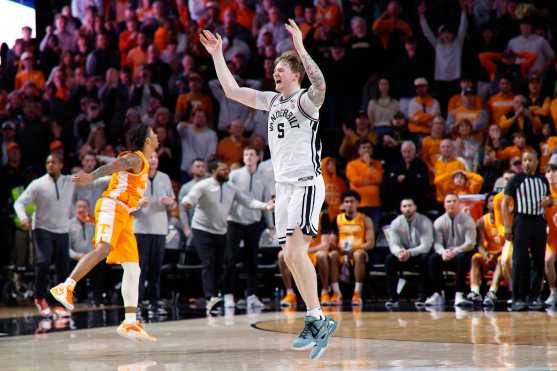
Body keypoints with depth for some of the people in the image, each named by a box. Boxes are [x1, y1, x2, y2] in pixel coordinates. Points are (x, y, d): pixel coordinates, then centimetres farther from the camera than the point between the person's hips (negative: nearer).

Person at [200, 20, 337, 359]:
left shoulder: (306, 100, -7)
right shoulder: (272, 101, 15)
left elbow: (320, 83, -31)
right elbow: (232, 90, 19)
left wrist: (301, 48, -36)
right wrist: (217, 55, 15)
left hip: (306, 184, -8)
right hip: (284, 185, 8)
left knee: (295, 252, -20)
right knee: (292, 257, 6)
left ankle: (316, 320, -16)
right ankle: (318, 322, 11)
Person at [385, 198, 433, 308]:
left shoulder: (424, 222, -15)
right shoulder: (396, 223, -5)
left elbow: (426, 246, -24)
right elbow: (393, 244, -12)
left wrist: (410, 253, -42)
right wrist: (399, 252, -38)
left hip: (420, 253, -3)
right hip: (404, 254, 3)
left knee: (425, 259, -36)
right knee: (389, 259, -26)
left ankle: (422, 296, -27)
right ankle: (393, 297, -23)